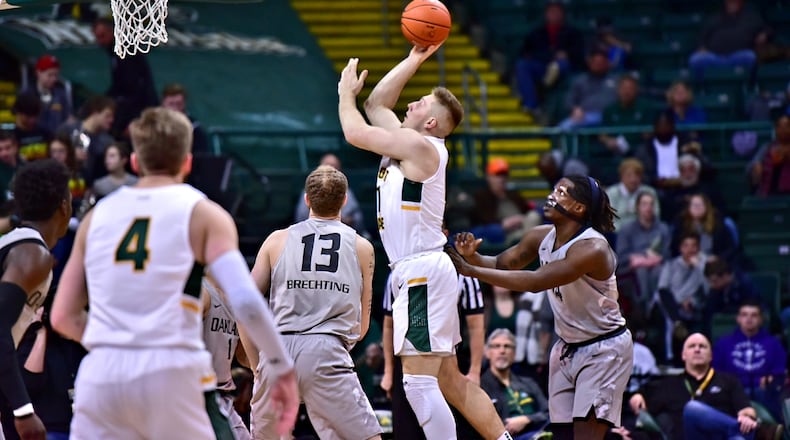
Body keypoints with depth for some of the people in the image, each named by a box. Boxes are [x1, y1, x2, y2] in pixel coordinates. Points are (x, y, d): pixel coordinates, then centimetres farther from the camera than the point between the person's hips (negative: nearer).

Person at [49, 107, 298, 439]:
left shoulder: (98, 214, 15)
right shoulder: (203, 214, 4)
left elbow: (64, 317, 14)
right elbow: (246, 301, -10)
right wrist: (284, 370, -1)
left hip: (101, 375, 3)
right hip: (170, 374, -3)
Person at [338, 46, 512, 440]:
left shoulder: (419, 145, -10)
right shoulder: (409, 143, 16)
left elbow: (355, 132, -8)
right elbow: (377, 104, 27)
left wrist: (347, 92, 10)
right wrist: (414, 59, 27)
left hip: (423, 272, -10)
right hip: (420, 273, 10)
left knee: (419, 382, -13)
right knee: (450, 381, 12)